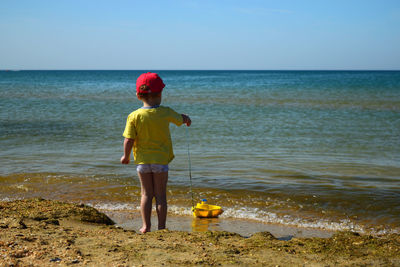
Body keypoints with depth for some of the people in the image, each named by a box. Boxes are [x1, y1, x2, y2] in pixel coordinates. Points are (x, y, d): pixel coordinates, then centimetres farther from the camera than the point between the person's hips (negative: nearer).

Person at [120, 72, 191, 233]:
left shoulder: (134, 116, -10)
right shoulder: (165, 113, -9)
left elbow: (128, 140, -11)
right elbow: (179, 119, 12)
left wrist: (126, 156, 7)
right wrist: (186, 119, 36)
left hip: (142, 161, 1)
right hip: (161, 160, -1)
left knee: (146, 194, 12)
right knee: (160, 195, 7)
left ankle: (146, 226, 13)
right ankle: (161, 227, 10)